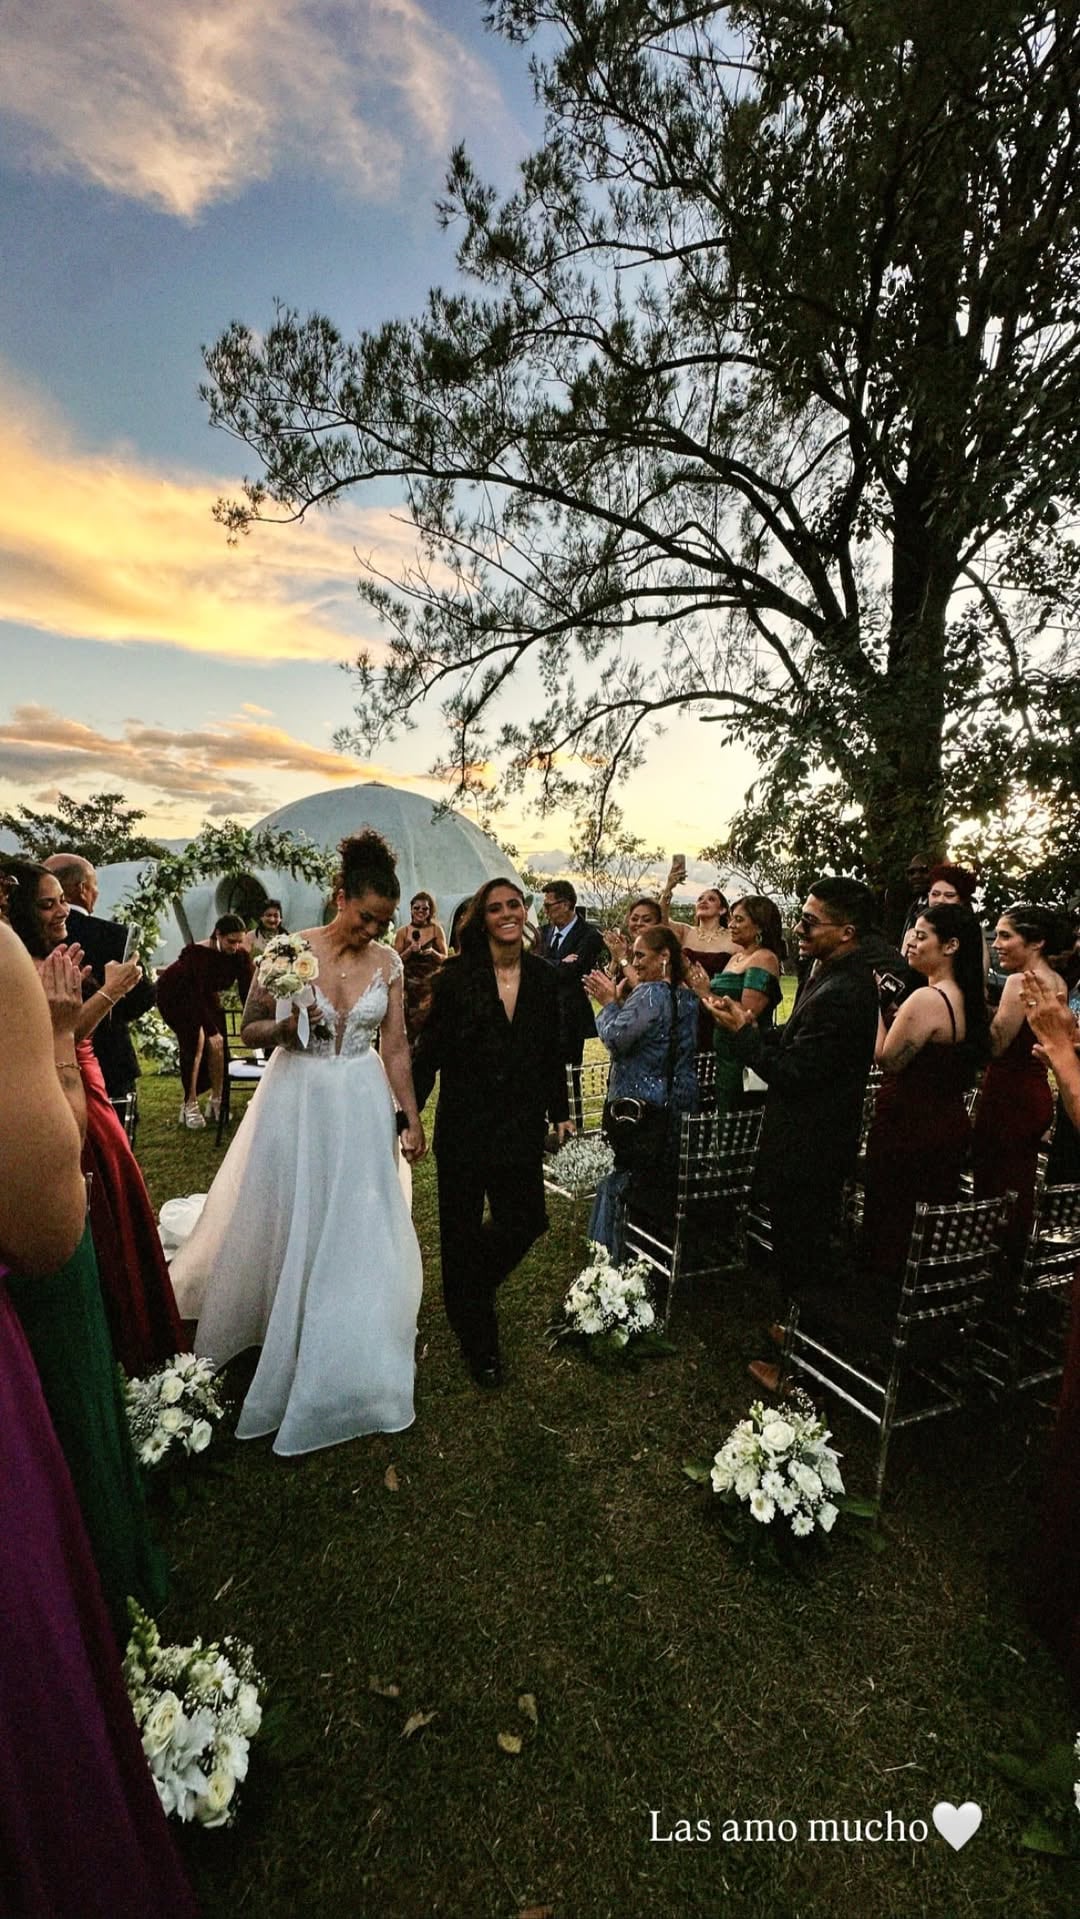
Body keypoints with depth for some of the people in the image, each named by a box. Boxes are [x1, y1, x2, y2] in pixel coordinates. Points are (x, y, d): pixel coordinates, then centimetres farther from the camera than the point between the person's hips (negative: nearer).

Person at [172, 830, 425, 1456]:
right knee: (290, 1225, 12)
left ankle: (345, 1358, 32)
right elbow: (250, 1031, -3)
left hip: (362, 1108, 2)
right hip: (297, 1102, -1)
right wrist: (287, 1025, -24)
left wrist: (413, 1118, 2)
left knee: (358, 1232, 9)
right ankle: (282, 1339, 39)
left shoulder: (387, 961, -3)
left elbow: (395, 1046, 1)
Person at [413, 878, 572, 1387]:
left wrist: (559, 1111, 8)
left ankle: (470, 1291, 41)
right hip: (465, 1122, -3)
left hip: (522, 1123, 3)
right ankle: (478, 1344, 32)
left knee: (525, 1222, 7)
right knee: (462, 1230, 9)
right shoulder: (457, 977, -10)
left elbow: (552, 1052, 8)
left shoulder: (544, 977, 1)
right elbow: (428, 1051, -8)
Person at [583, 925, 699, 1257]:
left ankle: (616, 1255, 14)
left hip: (641, 1107, -9)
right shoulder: (686, 996, 9)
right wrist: (616, 1000, 7)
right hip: (678, 1105, 9)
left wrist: (608, 1002, -8)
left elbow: (616, 1037, -23)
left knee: (623, 1182, 4)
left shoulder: (651, 994, -19)